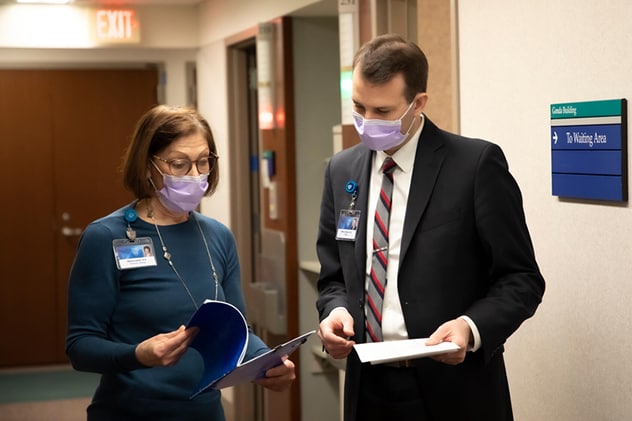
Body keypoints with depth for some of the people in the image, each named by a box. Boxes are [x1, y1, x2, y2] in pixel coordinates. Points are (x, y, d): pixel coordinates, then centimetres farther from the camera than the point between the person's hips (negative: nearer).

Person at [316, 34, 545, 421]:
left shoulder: (477, 163, -10)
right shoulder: (342, 170, 6)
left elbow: (522, 278, -8)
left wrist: (471, 327, -23)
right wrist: (336, 311, -7)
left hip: (453, 390, -4)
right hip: (368, 388, 4)